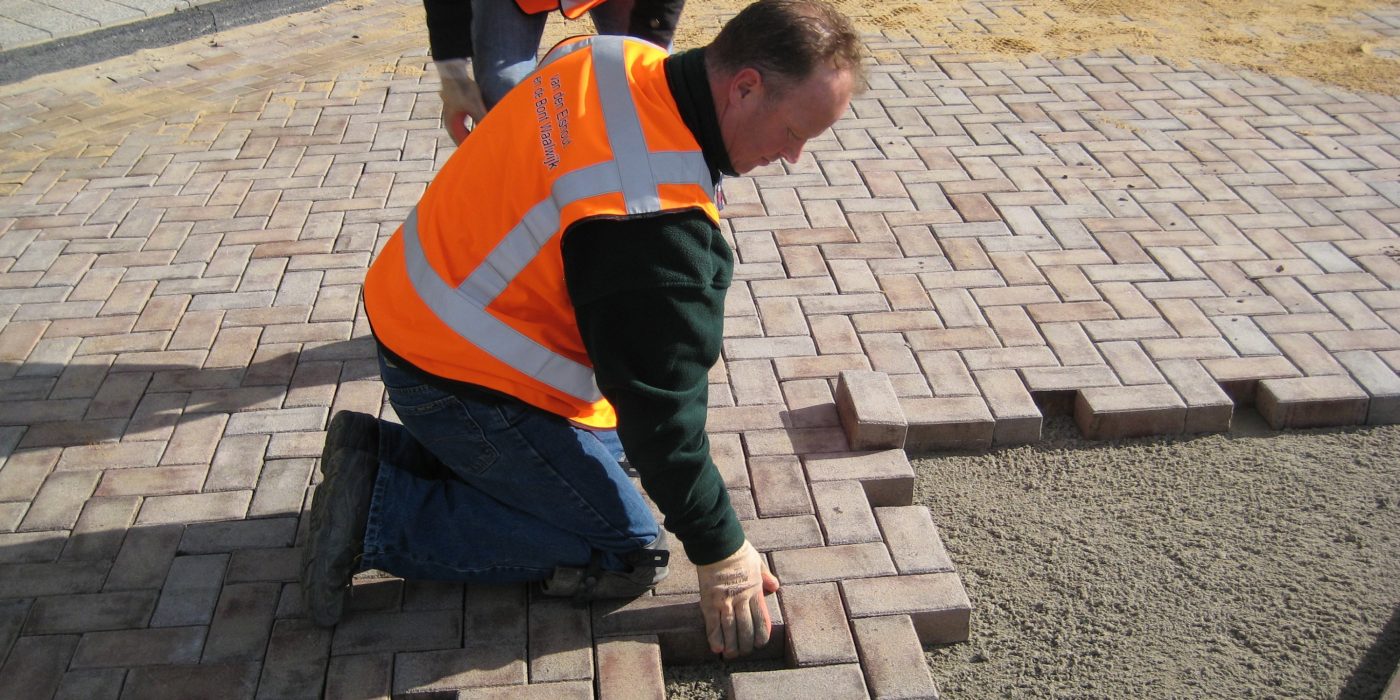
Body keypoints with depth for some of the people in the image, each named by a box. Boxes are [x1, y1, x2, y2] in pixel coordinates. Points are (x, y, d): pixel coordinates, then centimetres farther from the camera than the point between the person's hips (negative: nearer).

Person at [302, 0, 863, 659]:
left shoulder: (610, 57, -4)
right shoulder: (657, 219, -31)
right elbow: (661, 407, -24)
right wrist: (720, 554, -11)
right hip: (459, 382, -9)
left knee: (610, 447, 23)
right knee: (631, 555, 0)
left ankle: (383, 451, 17)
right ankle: (380, 514, -3)